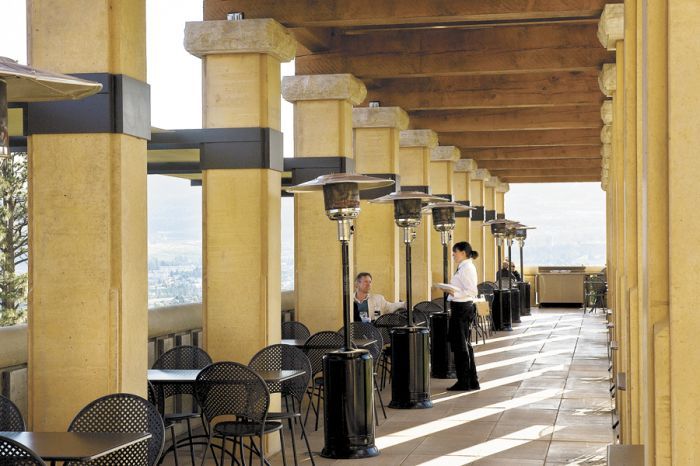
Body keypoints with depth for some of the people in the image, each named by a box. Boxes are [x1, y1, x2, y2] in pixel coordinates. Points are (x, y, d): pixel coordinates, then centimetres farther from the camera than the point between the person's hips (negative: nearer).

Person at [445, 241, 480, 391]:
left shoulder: (467, 268, -16)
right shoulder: (463, 267, 14)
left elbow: (472, 291, -22)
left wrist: (454, 293, -27)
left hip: (463, 308, -10)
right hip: (461, 308, 10)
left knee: (461, 346, -3)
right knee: (465, 346, 15)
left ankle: (464, 382, 5)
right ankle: (472, 381, 22)